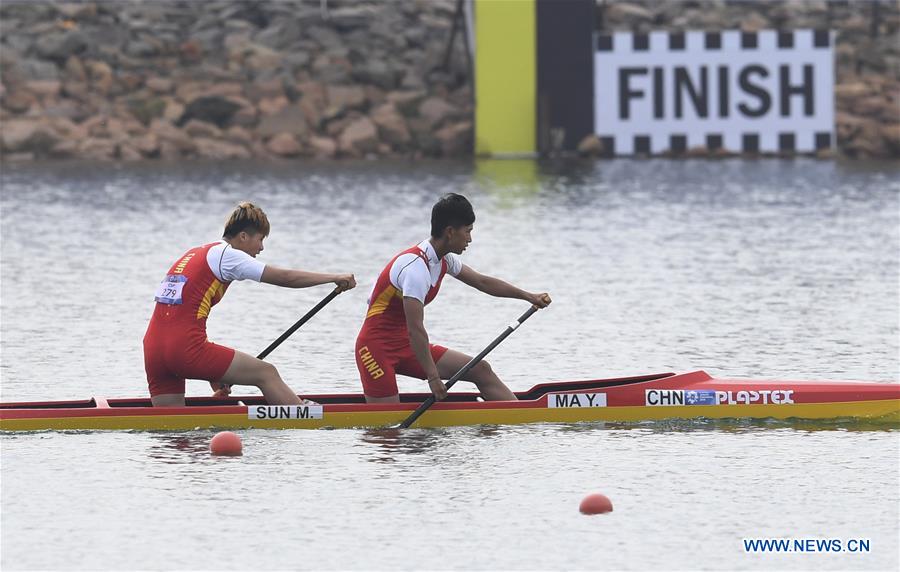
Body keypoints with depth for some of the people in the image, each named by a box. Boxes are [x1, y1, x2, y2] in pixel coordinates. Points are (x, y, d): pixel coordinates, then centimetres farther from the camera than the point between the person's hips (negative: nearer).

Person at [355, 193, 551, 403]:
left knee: (481, 370, 0)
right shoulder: (416, 267, -25)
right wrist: (433, 378, -26)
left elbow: (482, 282, 23)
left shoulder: (443, 260, 6)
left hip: (404, 346, 9)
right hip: (377, 346, -9)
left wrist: (529, 297, 26)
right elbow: (415, 329, -29)